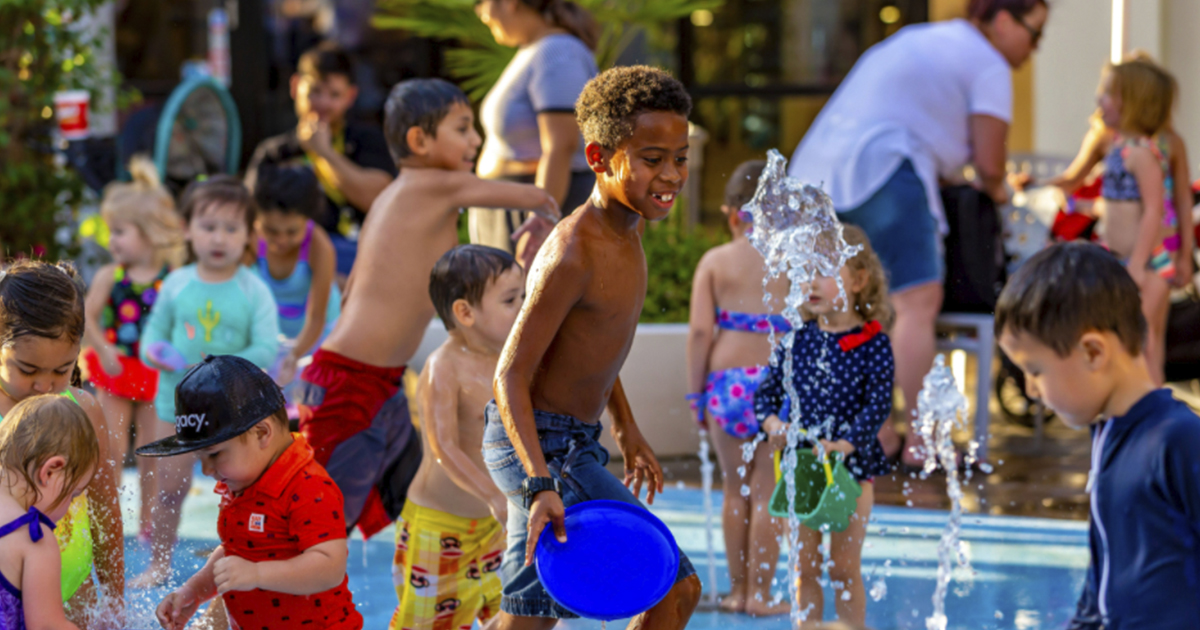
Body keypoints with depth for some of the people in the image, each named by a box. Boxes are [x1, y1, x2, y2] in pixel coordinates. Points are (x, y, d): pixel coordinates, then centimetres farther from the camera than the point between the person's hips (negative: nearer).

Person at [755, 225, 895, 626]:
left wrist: (845, 445, -26)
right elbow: (767, 391, 8)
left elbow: (879, 405, -13)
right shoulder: (797, 342, 4)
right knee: (806, 566, 8)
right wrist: (771, 422, -13)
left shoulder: (872, 344, -7)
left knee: (845, 567, 2)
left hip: (851, 465, -3)